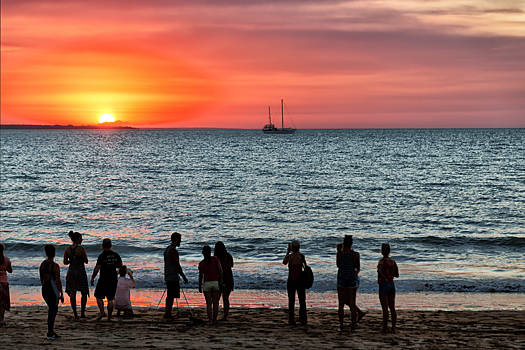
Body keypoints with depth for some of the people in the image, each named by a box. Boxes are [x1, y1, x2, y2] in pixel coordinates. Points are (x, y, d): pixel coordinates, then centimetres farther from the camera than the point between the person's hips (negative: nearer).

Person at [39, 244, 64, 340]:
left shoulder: (42, 264, 3)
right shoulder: (55, 266, -15)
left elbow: (41, 279, 12)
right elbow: (58, 281, -14)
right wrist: (61, 294, -7)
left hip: (44, 289, 6)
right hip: (53, 289, -6)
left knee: (53, 308, 20)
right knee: (53, 310, 1)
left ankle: (51, 330, 22)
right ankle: (50, 333, 2)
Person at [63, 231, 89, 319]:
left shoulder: (67, 249, 0)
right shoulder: (81, 249, -13)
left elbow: (65, 262, 1)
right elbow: (86, 261, -8)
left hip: (71, 272, 4)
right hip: (81, 272, -4)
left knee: (72, 293, 3)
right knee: (84, 293, 10)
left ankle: (75, 313, -2)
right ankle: (82, 313, 10)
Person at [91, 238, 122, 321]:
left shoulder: (102, 256, -12)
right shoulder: (116, 255, 3)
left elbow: (97, 268, -13)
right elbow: (120, 265, 14)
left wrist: (92, 278, -3)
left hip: (104, 279, -4)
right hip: (113, 279, 4)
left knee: (99, 296, 11)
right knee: (110, 299, 6)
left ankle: (102, 312, -6)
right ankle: (109, 317, 4)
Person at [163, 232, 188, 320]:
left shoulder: (167, 249, 13)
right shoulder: (174, 251, -18)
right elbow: (177, 266, -20)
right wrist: (184, 277, -13)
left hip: (168, 276, 10)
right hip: (173, 277, -10)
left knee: (169, 296, 16)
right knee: (171, 296, -5)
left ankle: (167, 314, 21)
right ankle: (168, 315, -3)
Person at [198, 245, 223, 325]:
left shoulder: (201, 263, -4)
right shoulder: (215, 259, -2)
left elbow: (201, 276, -4)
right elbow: (220, 270, -6)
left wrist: (199, 287, 7)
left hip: (207, 283, -1)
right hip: (216, 282, 1)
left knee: (209, 304, 5)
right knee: (215, 303, 9)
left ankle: (210, 321, -1)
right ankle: (214, 320, 9)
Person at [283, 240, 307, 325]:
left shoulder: (289, 256, -10)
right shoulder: (301, 256, -6)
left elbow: (284, 262, 10)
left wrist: (288, 252, 13)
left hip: (291, 280, -1)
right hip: (300, 280, 1)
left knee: (291, 301, 6)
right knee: (302, 300, 10)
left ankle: (291, 320, 5)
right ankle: (303, 319, 10)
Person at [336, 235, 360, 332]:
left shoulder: (339, 253, -7)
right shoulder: (355, 254, -8)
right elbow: (358, 267, 3)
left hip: (341, 279, 0)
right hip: (352, 279, 0)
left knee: (341, 304, 6)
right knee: (352, 304, 7)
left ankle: (341, 326, 6)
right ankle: (353, 326, 7)